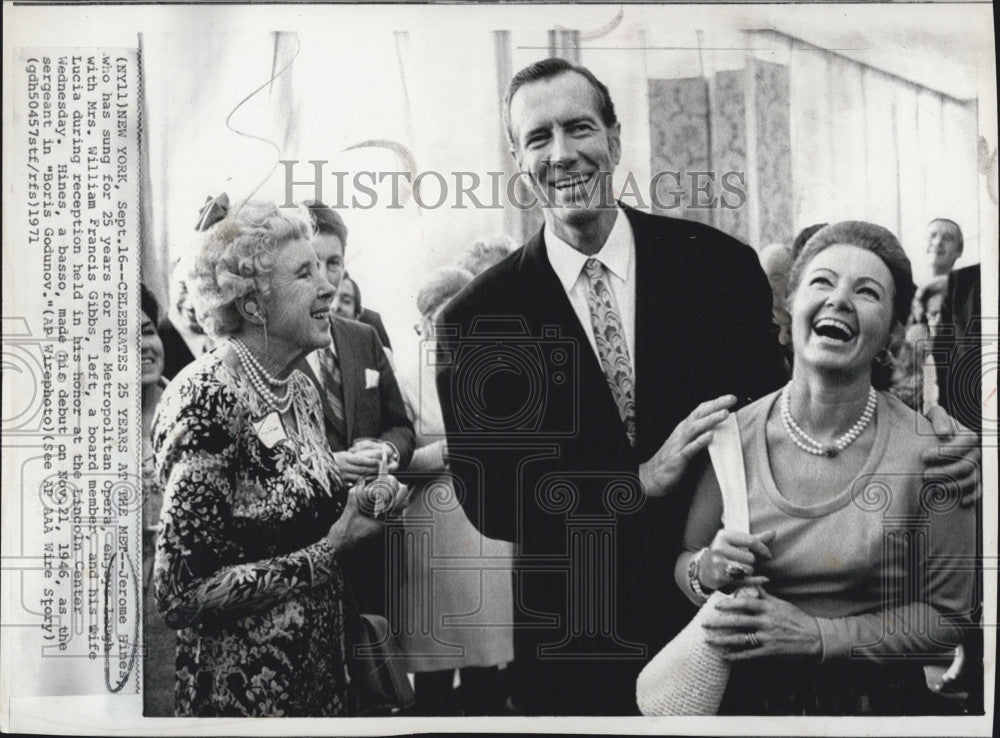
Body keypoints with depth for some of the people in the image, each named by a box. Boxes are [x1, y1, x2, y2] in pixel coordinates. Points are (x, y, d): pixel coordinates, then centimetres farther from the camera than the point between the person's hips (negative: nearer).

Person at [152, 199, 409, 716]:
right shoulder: (209, 396, -21)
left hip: (321, 663, 8)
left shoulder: (300, 389, 3)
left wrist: (361, 499, -5)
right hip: (242, 687, -8)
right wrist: (329, 552, -21)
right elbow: (181, 591, -23)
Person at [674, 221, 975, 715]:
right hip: (748, 695, 2)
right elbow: (682, 563, 1)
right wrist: (708, 570, -19)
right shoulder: (731, 435, -11)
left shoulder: (928, 453, -16)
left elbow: (947, 614, -8)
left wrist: (817, 635, -17)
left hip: (874, 699, -1)